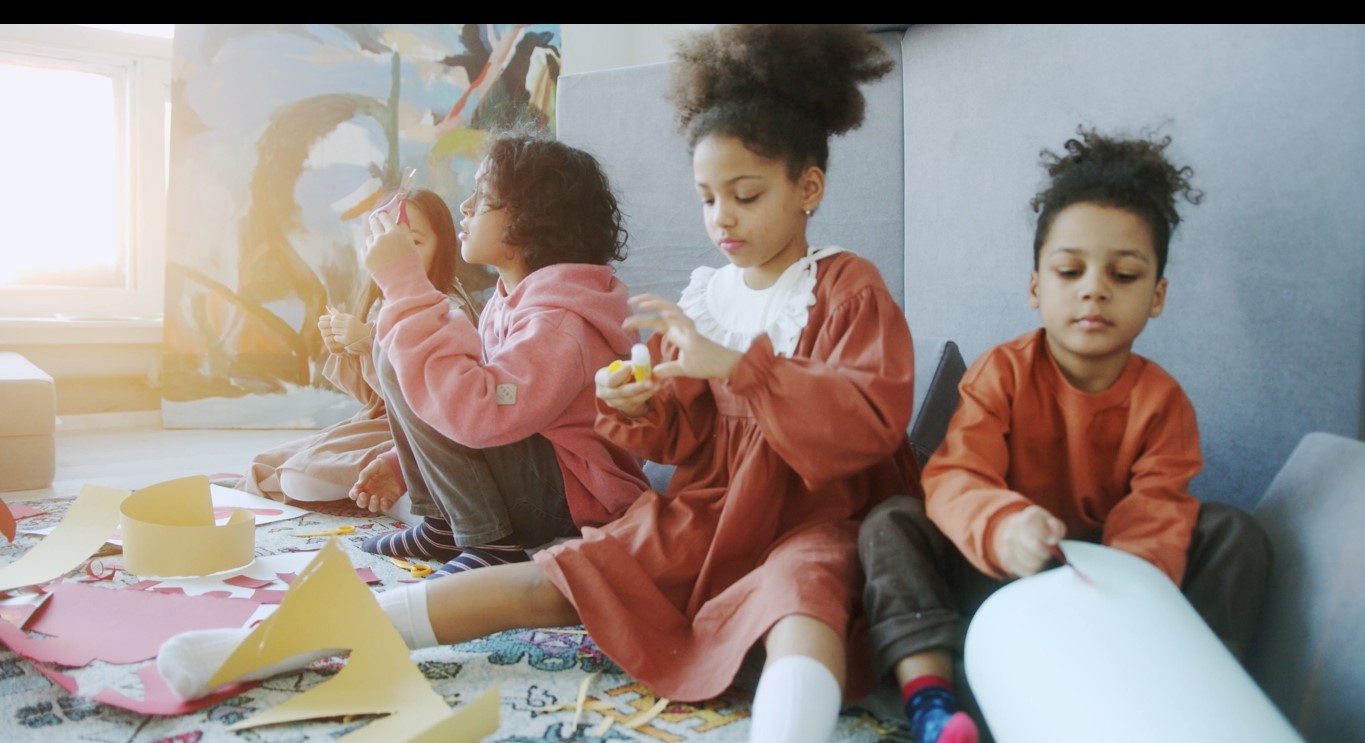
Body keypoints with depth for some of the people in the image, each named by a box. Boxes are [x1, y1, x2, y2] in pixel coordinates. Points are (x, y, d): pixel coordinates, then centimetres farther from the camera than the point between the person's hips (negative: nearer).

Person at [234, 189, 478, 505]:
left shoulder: (451, 312, -15)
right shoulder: (381, 305, 7)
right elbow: (372, 396, 12)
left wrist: (368, 343, -25)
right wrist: (343, 351, -6)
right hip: (378, 425, 7)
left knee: (307, 473, -19)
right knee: (264, 463, -3)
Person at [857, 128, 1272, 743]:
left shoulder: (1160, 399, -5)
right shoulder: (1002, 373, -10)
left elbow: (1154, 514, -18)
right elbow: (954, 478, -24)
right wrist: (1002, 530, -49)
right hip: (1000, 575, -1)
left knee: (1235, 533, -15)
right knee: (891, 523, -23)